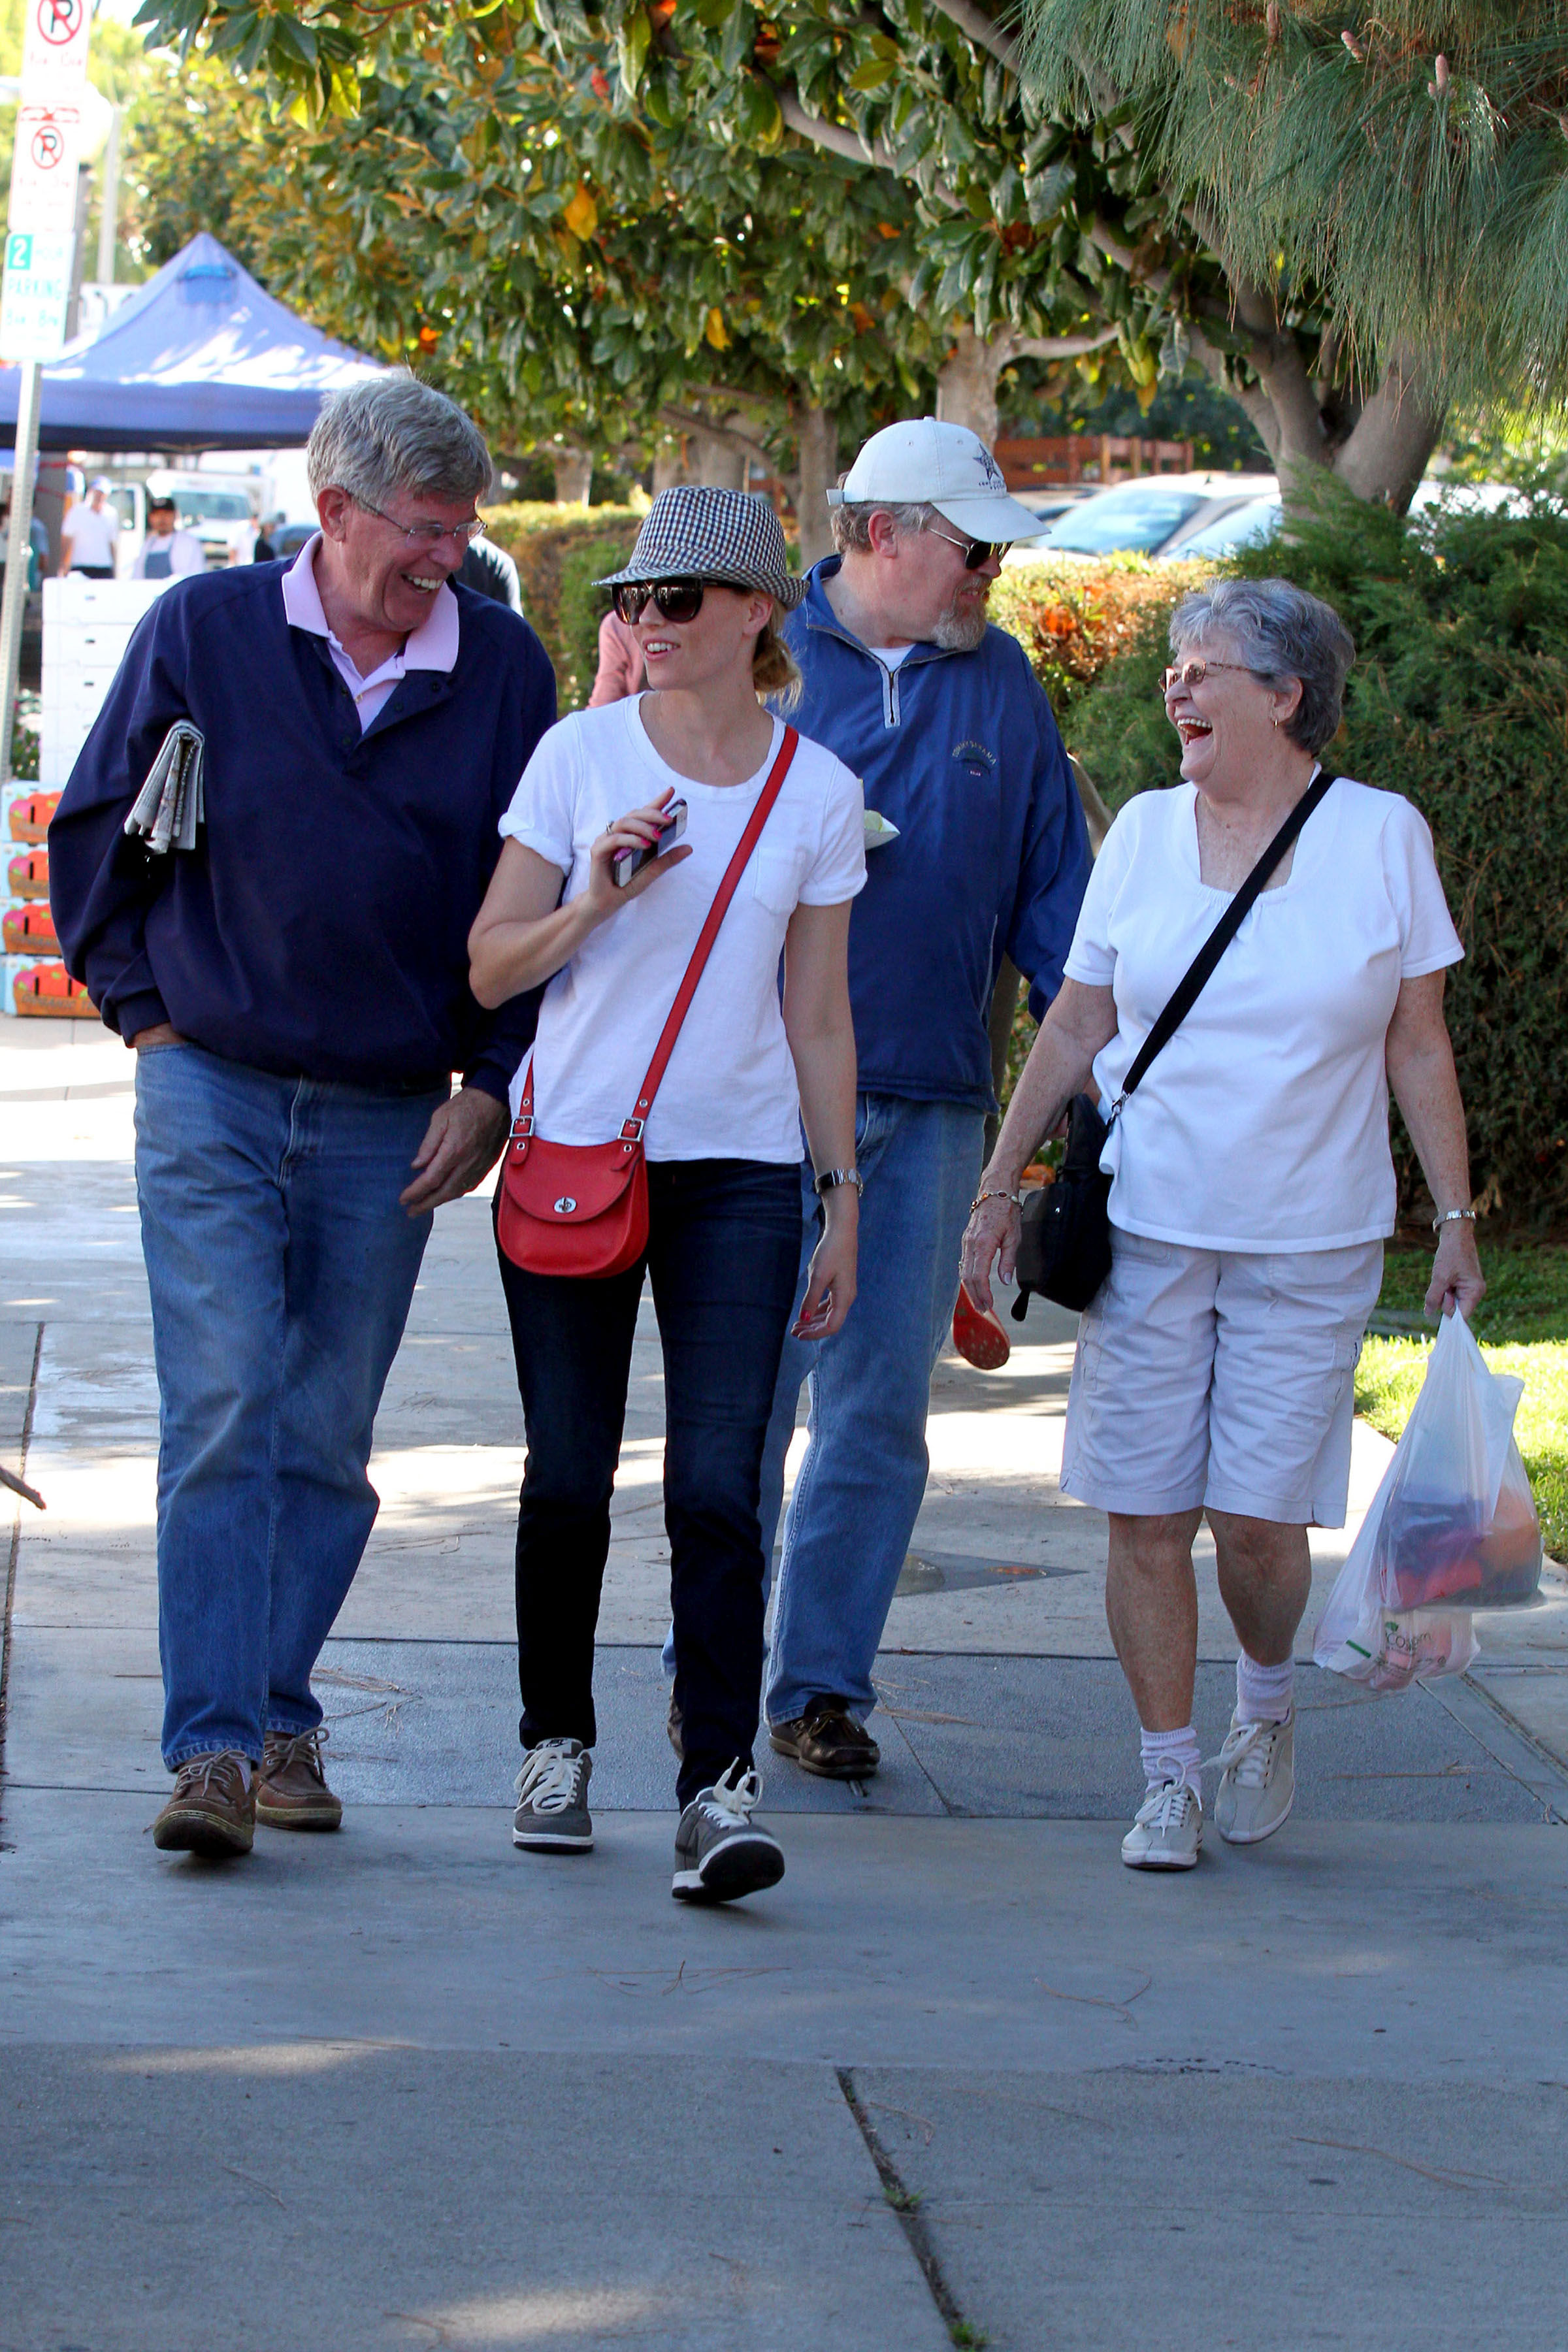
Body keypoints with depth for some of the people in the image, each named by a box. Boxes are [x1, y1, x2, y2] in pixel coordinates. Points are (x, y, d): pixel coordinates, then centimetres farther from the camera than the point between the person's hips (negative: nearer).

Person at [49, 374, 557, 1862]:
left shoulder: (503, 668, 1)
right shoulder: (203, 632, -3)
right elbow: (95, 833, 8)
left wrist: (490, 1086, 2)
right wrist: (145, 1009, 3)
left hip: (391, 1124, 2)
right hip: (213, 1091, -2)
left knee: (327, 1441, 7)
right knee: (223, 1416, -11)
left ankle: (280, 1714, 20)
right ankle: (213, 1747, -13)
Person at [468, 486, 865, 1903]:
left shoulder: (819, 795, 4)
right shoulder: (582, 757, 0)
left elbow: (819, 1017, 9)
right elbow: (491, 970, 1)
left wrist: (844, 1207, 7)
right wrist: (592, 902, -17)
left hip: (740, 1169, 0)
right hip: (574, 1149, 0)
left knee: (717, 1485, -10)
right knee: (569, 1479, 5)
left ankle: (720, 1788, -11)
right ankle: (558, 1745, 23)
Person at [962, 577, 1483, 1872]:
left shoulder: (1382, 836, 0)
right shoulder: (1146, 831, 4)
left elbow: (1418, 1047, 4)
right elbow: (1077, 1026, 10)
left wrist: (1457, 1216, 2)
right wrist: (1000, 1182, 8)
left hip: (1310, 1246, -2)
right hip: (1148, 1229, 2)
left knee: (1259, 1517, -4)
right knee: (1146, 1514, -1)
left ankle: (1268, 1705, 26)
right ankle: (1170, 1780, 11)